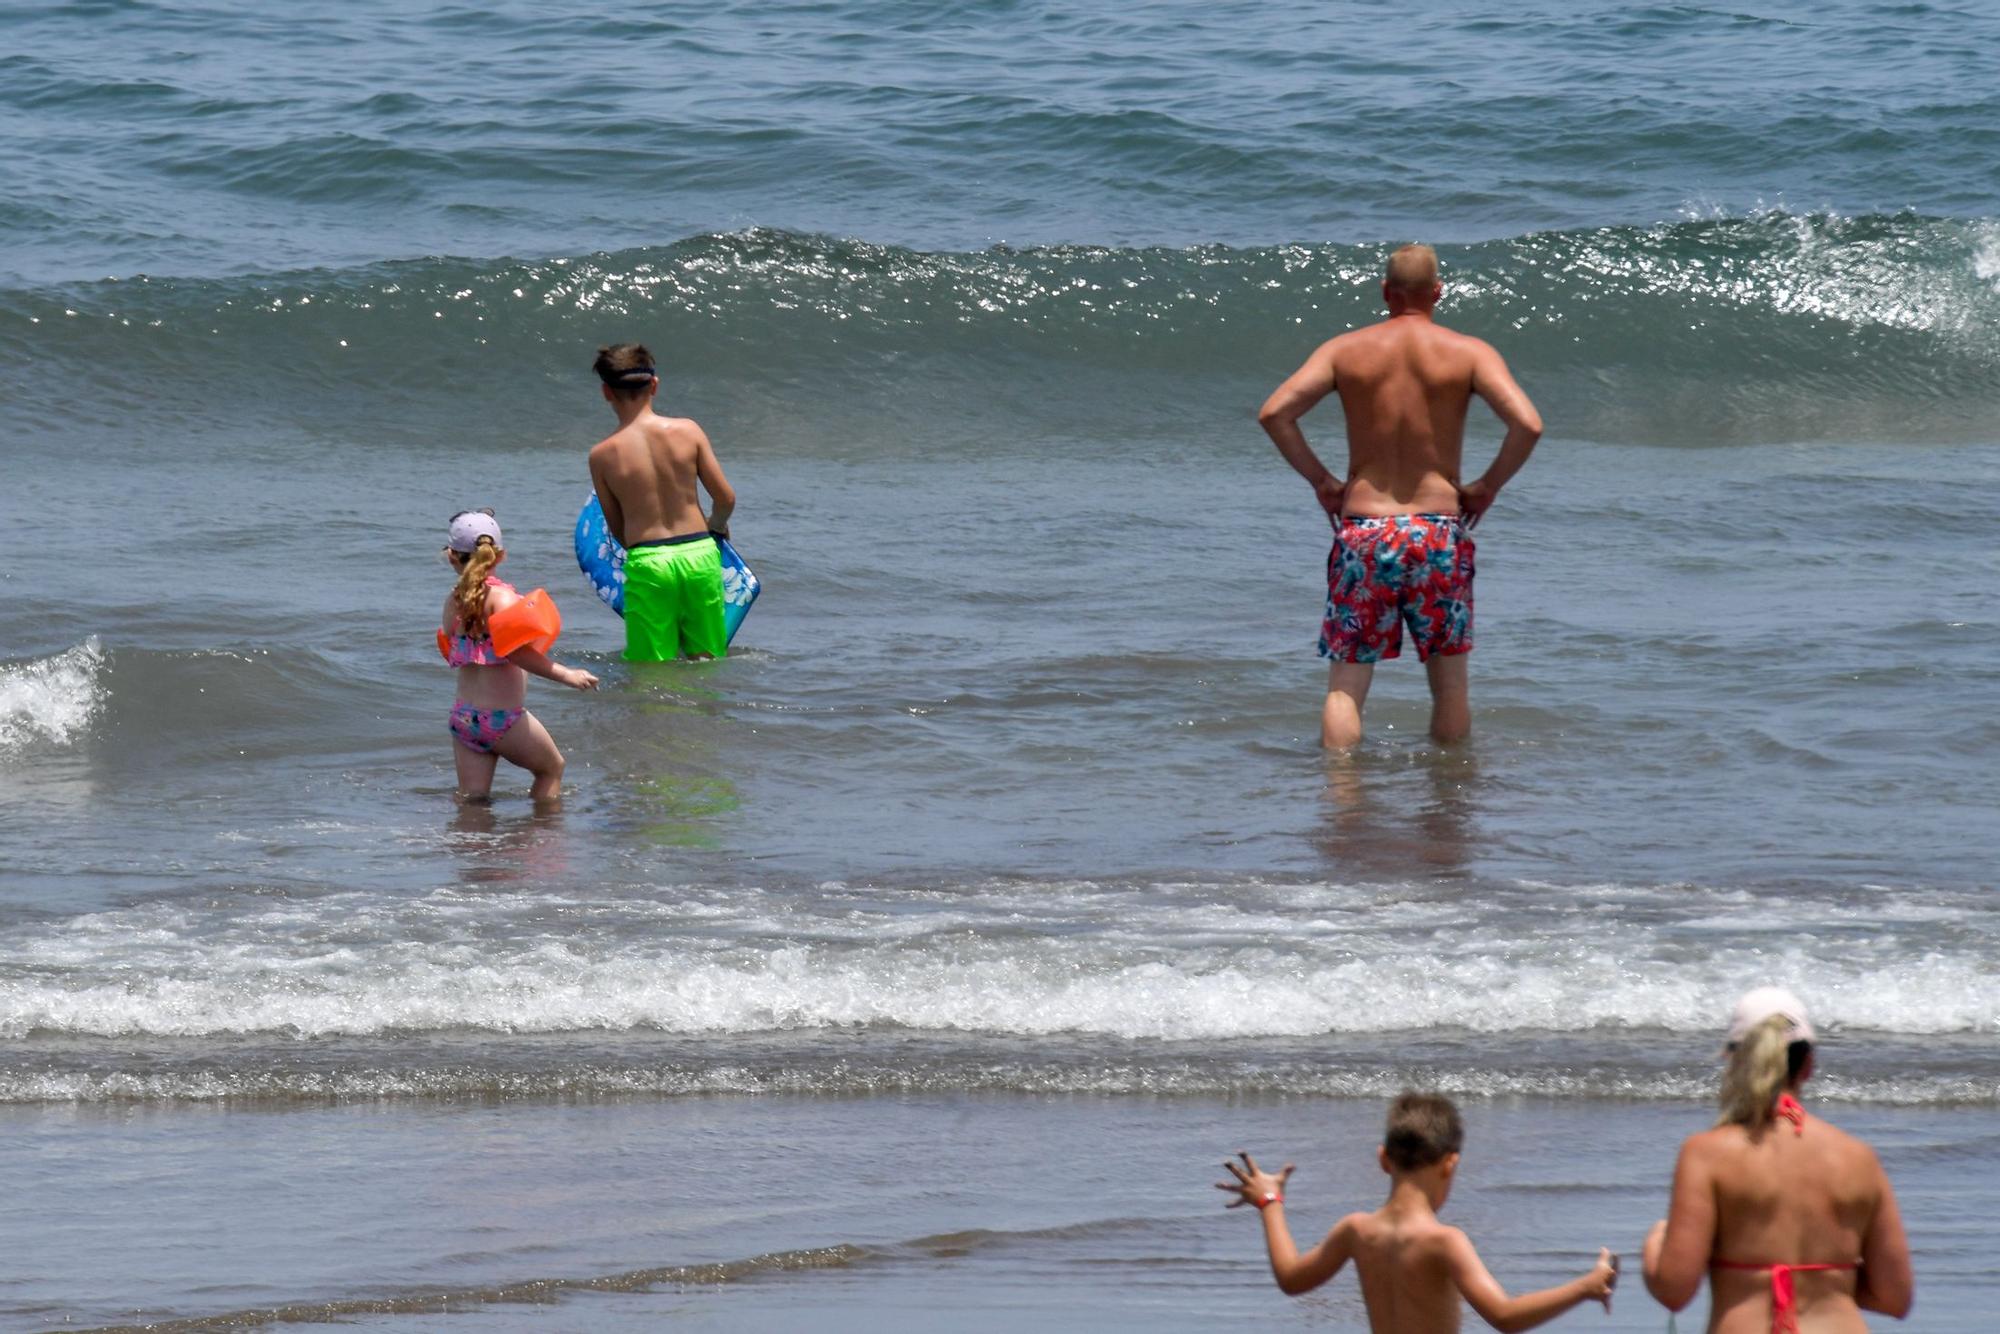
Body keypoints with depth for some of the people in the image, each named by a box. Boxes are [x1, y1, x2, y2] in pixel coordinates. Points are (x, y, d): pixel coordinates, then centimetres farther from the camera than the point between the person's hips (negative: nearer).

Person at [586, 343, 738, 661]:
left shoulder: (602, 455, -4)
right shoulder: (687, 431, -3)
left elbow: (617, 529, 5)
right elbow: (726, 498, 2)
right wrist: (716, 527, 25)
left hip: (647, 563, -2)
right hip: (699, 555, 2)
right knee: (705, 659, 14)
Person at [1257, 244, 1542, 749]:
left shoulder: (1344, 351, 2)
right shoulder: (1468, 353, -2)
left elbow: (1274, 412, -7)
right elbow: (1527, 424, -14)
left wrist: (1320, 479, 3)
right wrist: (1488, 486, 1)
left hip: (1362, 531, 0)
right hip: (1439, 531, 0)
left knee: (1345, 684, 4)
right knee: (1449, 683, 13)